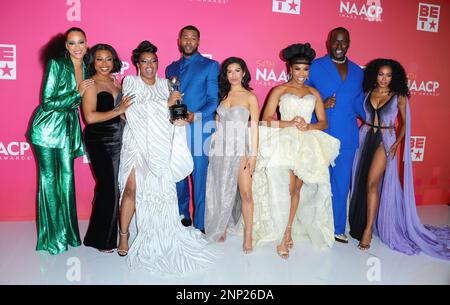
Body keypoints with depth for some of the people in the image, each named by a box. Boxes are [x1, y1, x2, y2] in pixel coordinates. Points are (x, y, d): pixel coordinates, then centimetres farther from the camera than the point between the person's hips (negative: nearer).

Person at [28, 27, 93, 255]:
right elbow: (47, 103, -17)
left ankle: (67, 230, 22)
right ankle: (52, 236, 16)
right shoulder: (56, 65, -14)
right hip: (47, 126, -5)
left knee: (67, 176, 8)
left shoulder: (86, 69, 3)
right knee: (49, 178, 3)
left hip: (69, 128, 5)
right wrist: (77, 93, -19)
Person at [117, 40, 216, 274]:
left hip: (160, 146, 3)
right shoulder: (130, 82, 4)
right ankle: (124, 235, 7)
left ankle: (162, 237, 14)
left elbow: (171, 113, 12)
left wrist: (179, 119, -11)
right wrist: (166, 103, -11)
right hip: (138, 143, -2)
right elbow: (135, 109, -10)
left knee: (161, 189, -2)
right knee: (132, 188, -10)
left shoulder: (165, 84, 15)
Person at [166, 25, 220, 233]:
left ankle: (200, 225, 9)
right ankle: (182, 217, 29)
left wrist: (196, 115, -17)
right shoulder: (171, 68, 19)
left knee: (200, 180, -2)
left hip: (199, 130, -4)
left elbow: (215, 100, -3)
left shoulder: (210, 65, 5)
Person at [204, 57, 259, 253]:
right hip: (221, 149, 4)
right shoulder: (222, 95, 12)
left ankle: (248, 235, 3)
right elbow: (217, 123, 14)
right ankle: (222, 228, 24)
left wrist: (253, 155, -8)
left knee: (245, 193, -7)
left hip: (241, 150, -3)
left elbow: (254, 127, -3)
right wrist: (213, 148, 7)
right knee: (222, 191, 9)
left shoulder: (250, 97, 0)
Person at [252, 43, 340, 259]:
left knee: (297, 189, 7)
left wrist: (308, 126, -9)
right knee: (285, 190, -9)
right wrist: (290, 123, -16)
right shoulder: (279, 91, 6)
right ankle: (283, 237, 4)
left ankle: (288, 232, 22)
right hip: (284, 144, -3)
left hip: (307, 146, 3)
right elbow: (266, 120, -2)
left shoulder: (314, 93, 16)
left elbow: (323, 122, 11)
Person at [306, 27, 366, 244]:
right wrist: (321, 105, -15)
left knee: (342, 185, 9)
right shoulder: (315, 67, 2)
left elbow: (358, 104, 20)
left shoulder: (357, 71, 15)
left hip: (347, 138, 4)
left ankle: (337, 228, 22)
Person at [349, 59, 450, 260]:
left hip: (385, 140, -3)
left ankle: (368, 229, -7)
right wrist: (361, 135, 0)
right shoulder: (368, 92, 6)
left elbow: (405, 123, 4)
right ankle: (360, 221, 25)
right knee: (361, 182, 8)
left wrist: (396, 143, -8)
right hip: (365, 137, 4)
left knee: (372, 183, -13)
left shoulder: (399, 97, -1)